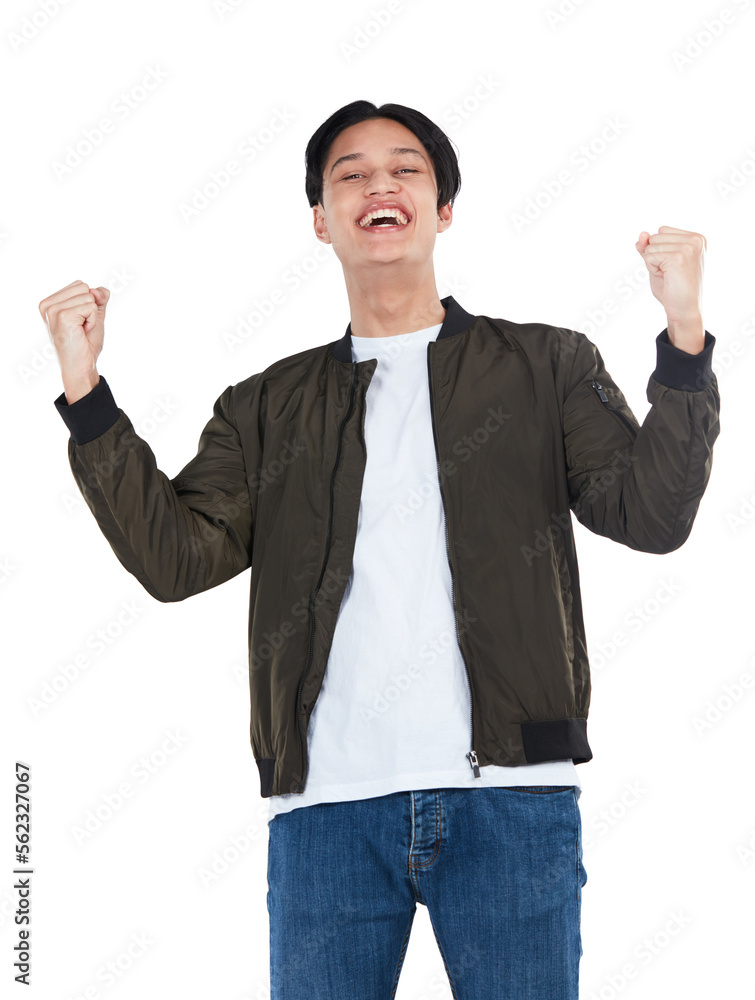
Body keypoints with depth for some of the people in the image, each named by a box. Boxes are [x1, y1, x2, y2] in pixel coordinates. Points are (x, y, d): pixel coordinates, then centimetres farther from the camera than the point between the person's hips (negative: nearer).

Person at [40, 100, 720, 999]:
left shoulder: (545, 368, 13)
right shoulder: (270, 407, 17)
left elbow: (651, 513, 0)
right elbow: (175, 556, 4)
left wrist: (683, 339, -12)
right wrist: (84, 394, -4)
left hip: (510, 796, -1)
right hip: (326, 801, 1)